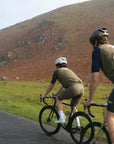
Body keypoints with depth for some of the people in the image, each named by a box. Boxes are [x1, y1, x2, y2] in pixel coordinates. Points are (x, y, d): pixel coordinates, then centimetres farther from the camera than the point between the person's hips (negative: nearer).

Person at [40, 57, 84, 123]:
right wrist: (56, 94, 56)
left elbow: (51, 86, 22)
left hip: (73, 88, -7)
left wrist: (45, 95, 36)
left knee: (58, 98, 17)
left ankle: (62, 118, 10)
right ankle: (78, 125, 17)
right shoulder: (69, 70, 36)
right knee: (73, 106, 25)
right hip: (81, 88, 7)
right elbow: (63, 85, 45)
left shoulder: (57, 71, 17)